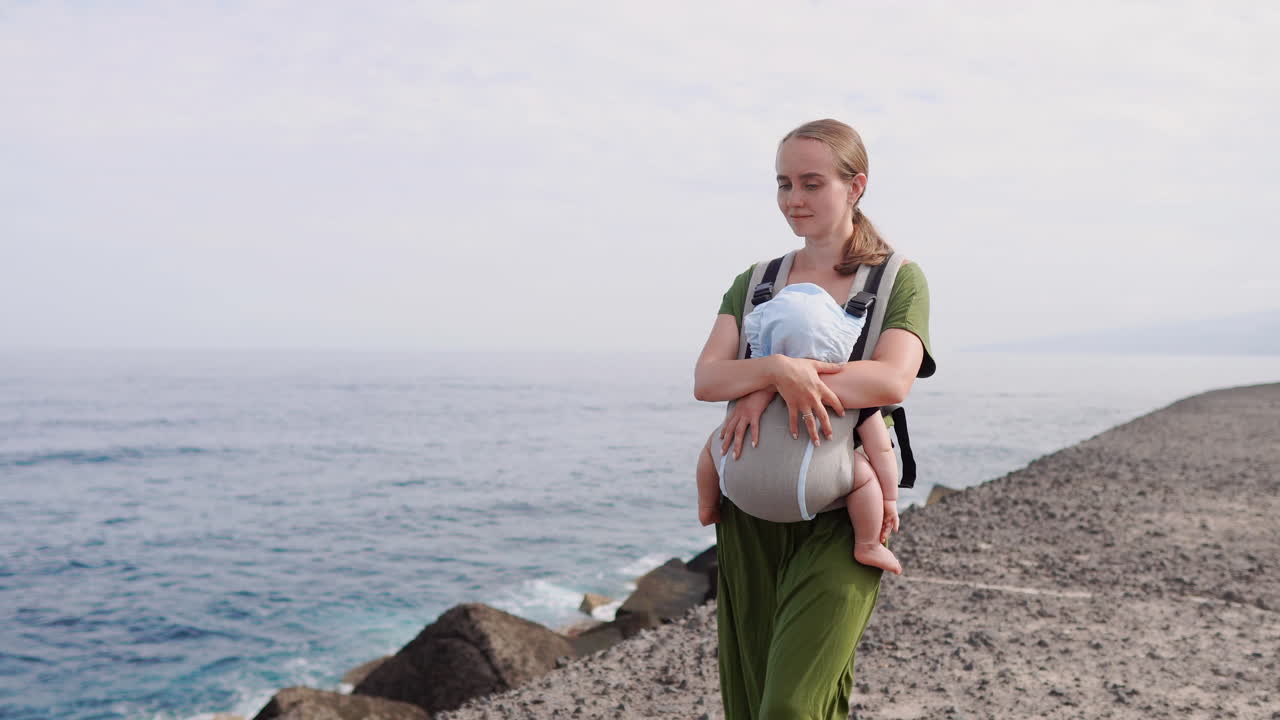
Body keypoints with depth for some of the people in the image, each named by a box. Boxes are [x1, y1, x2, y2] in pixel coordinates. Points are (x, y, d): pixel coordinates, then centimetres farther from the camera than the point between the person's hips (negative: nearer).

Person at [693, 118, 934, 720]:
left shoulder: (899, 280, 2)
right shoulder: (753, 283, 11)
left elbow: (892, 381, -16)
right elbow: (705, 380, -3)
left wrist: (764, 390, -19)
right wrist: (778, 369, -24)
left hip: (839, 514, -4)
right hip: (750, 513, 4)